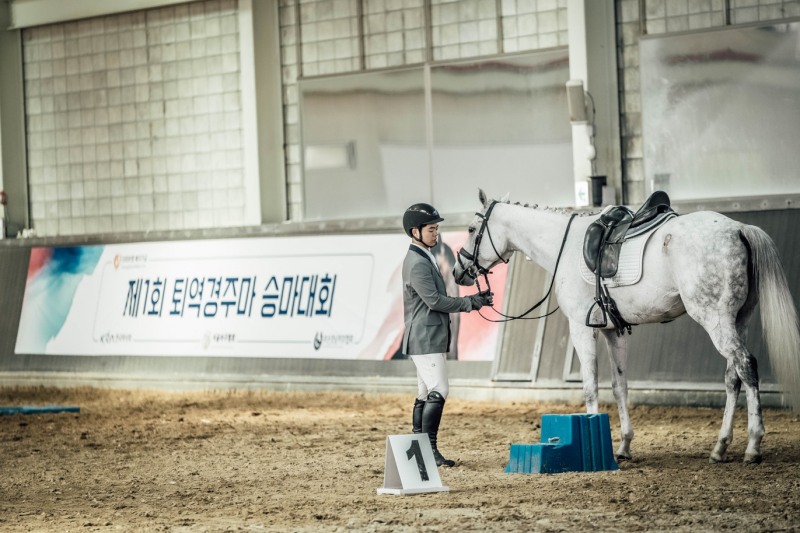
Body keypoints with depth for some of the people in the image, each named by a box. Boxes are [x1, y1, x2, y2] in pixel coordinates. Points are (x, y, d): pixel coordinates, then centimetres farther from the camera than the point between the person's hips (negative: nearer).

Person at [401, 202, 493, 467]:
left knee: (425, 394, 11)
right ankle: (429, 449, -16)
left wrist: (471, 300, 14)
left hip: (431, 338, 11)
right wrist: (471, 303, -14)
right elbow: (434, 300, -20)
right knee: (439, 391, -14)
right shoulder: (417, 264, -16)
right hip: (425, 338, -11)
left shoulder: (424, 259, 18)